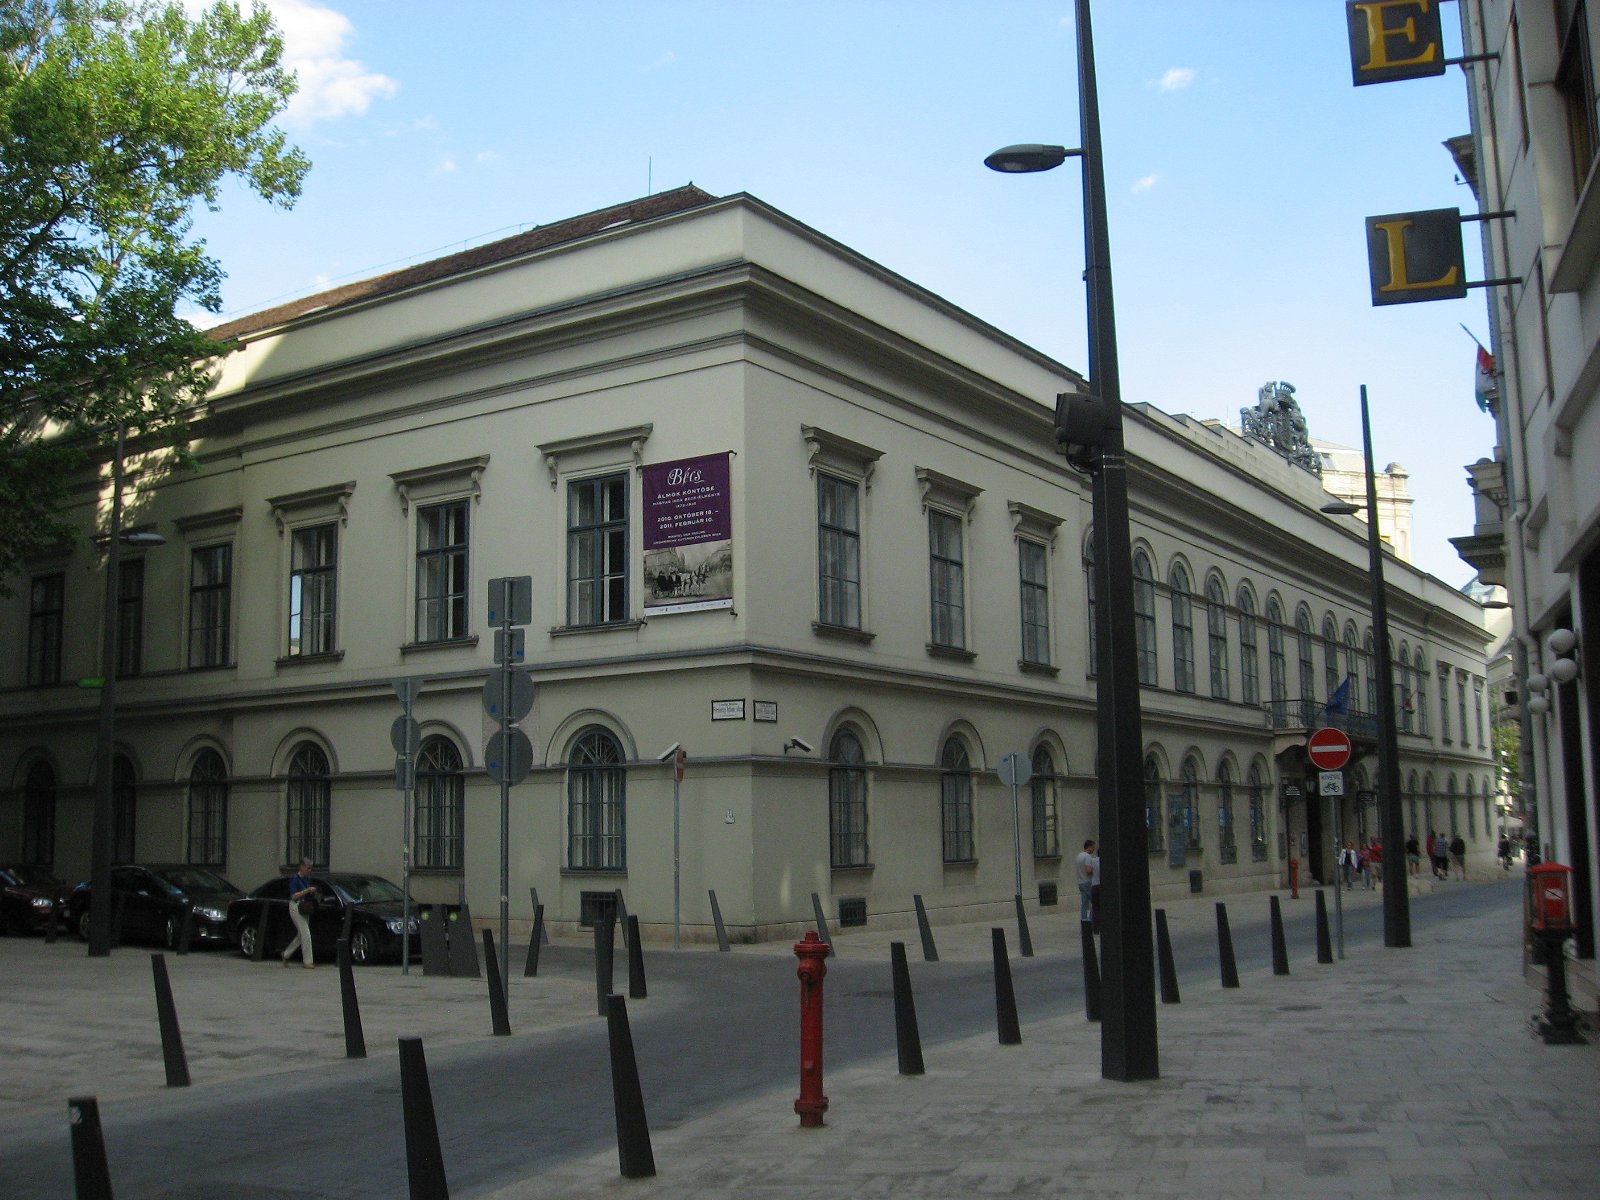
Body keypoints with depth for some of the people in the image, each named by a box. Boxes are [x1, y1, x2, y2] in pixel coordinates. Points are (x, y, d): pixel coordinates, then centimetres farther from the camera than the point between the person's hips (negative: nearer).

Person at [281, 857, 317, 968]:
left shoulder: (307, 878, 11)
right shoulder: (294, 878, -12)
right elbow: (294, 896, -18)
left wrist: (313, 893, 2)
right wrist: (307, 890, -23)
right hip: (296, 907, -8)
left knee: (301, 935, 13)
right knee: (305, 934, -11)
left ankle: (286, 954, 29)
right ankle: (307, 961, -7)